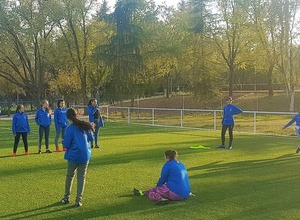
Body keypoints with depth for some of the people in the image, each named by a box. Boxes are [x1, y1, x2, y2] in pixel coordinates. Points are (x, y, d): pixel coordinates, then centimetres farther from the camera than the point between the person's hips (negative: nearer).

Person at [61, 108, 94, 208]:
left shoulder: (70, 128, -12)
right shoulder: (85, 126, 1)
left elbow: (66, 144, -11)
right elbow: (91, 138, 12)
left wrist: (63, 141, 10)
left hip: (73, 155, -3)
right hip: (85, 155, 3)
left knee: (69, 176, 16)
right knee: (81, 177, 8)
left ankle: (66, 198, 25)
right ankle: (78, 200, 7)